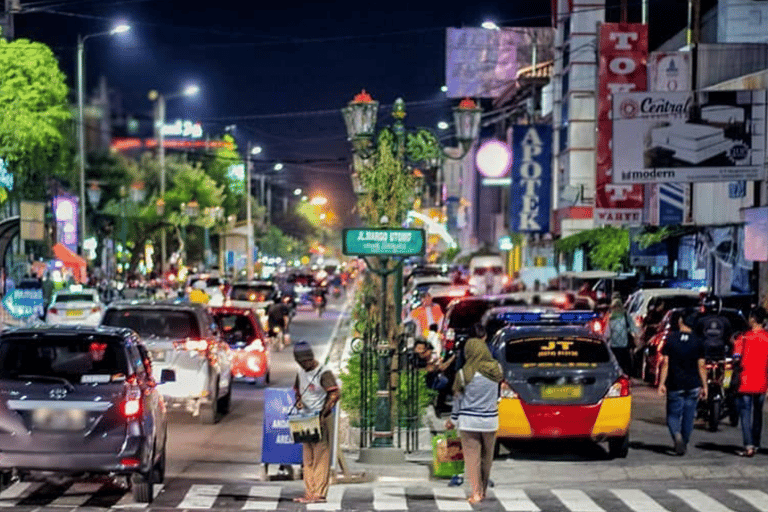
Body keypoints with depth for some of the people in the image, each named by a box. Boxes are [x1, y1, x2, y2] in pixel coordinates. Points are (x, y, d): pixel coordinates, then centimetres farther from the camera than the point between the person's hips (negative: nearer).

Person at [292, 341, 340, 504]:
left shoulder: (324, 373, -11)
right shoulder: (301, 373, 14)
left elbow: (335, 394, -17)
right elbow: (298, 390, 27)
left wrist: (323, 414, -23)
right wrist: (298, 401, 4)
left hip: (322, 419, -8)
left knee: (321, 457, -9)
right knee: (308, 458, 7)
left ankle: (319, 494, -10)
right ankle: (309, 493, 10)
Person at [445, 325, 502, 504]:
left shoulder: (464, 373, -11)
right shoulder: (496, 368, -4)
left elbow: (458, 399, -3)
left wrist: (453, 420, 12)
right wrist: (481, 342, 27)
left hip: (469, 421, -3)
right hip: (490, 420, 3)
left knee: (472, 456, 4)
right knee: (486, 457, 14)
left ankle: (476, 492, -1)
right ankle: (483, 491, 24)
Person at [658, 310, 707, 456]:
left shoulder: (671, 339, -6)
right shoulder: (698, 341, 0)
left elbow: (665, 363, -7)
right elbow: (701, 366, 1)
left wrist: (661, 383, -5)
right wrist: (704, 386, 6)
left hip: (675, 385, -2)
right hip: (693, 386, 2)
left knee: (673, 415, 5)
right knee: (688, 416, 14)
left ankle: (677, 435, -21)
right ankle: (684, 443, 20)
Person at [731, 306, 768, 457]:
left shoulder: (743, 337, -10)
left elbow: (737, 358, -12)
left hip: (746, 382, -4)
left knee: (745, 414, -1)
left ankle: (748, 446, -11)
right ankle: (755, 444, 25)